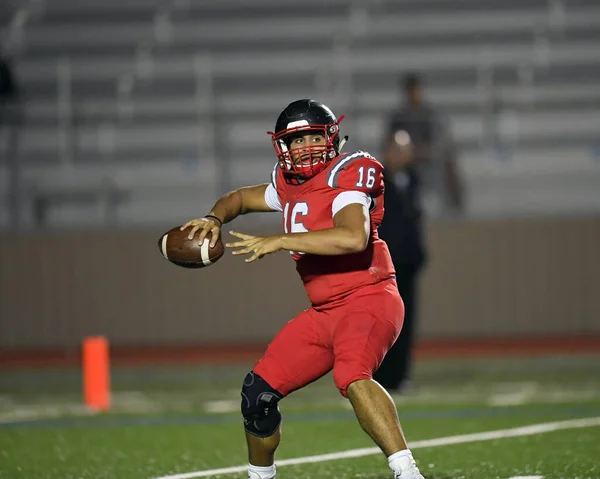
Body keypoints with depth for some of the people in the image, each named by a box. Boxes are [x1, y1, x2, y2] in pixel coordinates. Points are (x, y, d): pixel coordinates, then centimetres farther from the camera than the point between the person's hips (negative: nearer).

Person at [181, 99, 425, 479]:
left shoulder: (347, 176, -14)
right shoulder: (289, 184, 10)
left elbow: (354, 237, -32)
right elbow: (240, 198, 28)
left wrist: (280, 241, -29)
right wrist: (215, 220, 4)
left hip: (368, 299, -8)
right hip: (324, 312, 8)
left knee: (351, 376, -37)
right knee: (258, 393, 9)